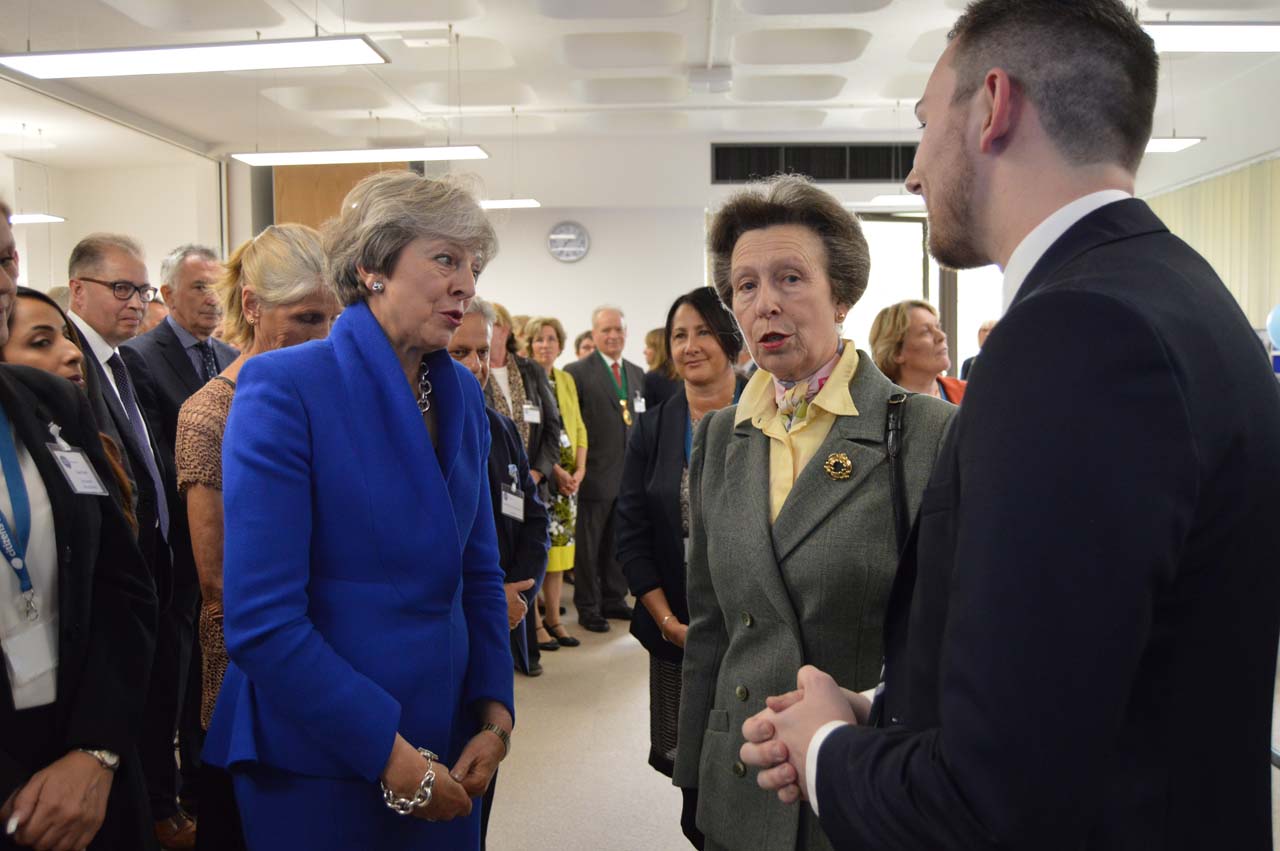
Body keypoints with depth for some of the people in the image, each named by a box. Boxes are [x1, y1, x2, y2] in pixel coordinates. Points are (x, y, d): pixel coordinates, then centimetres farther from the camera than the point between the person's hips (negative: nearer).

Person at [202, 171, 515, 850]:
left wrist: (495, 713, 0)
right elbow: (260, 620, -20)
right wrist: (389, 752, -18)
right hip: (317, 759, -6)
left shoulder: (463, 394, 4)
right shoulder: (283, 388, -15)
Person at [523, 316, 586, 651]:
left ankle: (554, 618, 18)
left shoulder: (566, 380, 15)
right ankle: (534, 622, 7)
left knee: (559, 546, 9)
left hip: (568, 479, 6)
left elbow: (579, 428, 15)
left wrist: (580, 469, 1)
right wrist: (553, 469, -16)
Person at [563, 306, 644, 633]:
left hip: (629, 474, 6)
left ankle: (614, 598, 28)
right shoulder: (577, 372, -7)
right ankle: (588, 606, 16)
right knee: (588, 544, 5)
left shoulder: (637, 374, 13)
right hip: (595, 474, -6)